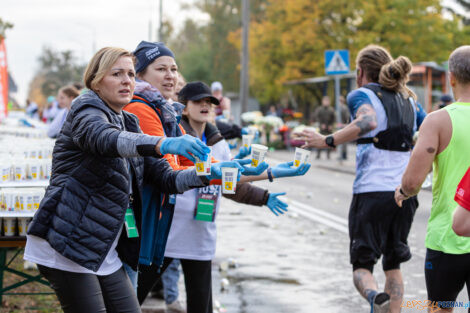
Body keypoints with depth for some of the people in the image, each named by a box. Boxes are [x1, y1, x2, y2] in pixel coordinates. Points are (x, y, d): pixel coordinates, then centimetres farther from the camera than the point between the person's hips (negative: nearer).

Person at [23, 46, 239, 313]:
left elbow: (165, 178, 12)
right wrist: (164, 145, -49)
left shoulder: (129, 124, 18)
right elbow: (104, 138, -32)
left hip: (105, 253, 8)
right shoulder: (87, 111, -6)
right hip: (67, 248, -8)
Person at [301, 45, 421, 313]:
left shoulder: (362, 94, -3)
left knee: (362, 265, 1)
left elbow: (368, 122, -24)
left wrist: (328, 141, -22)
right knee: (393, 264, 17)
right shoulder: (408, 99, 16)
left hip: (371, 190, -5)